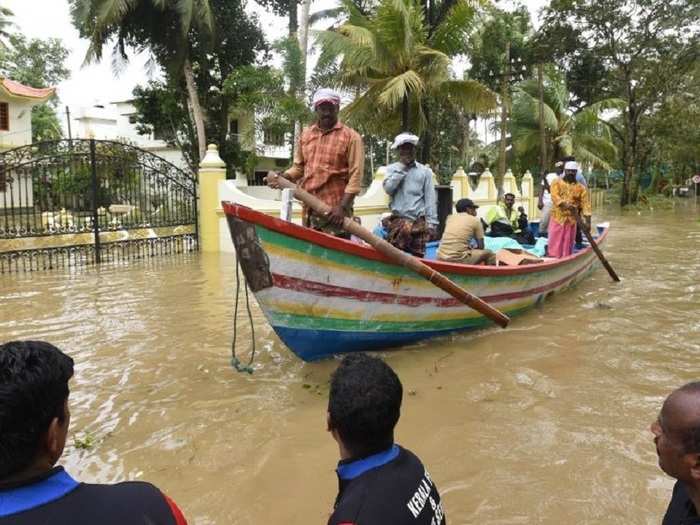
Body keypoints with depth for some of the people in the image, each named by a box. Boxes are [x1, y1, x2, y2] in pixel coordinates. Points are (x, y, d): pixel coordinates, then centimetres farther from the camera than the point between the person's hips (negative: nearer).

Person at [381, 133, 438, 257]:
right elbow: (388, 189, -8)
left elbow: (430, 199, 4)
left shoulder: (425, 171, 9)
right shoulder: (392, 168, 10)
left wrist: (432, 224, -3)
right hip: (398, 220, 0)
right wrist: (402, 167, -5)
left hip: (419, 222, 1)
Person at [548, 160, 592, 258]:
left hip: (571, 220, 2)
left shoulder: (581, 187, 5)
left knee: (568, 244, 7)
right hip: (557, 218, -1)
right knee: (555, 242, 0)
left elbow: (586, 204, -2)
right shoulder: (557, 183, 3)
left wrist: (588, 221, -12)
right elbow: (555, 197, -14)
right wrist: (566, 205, -31)